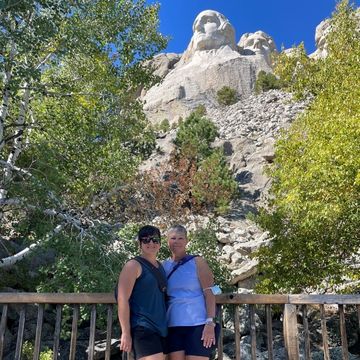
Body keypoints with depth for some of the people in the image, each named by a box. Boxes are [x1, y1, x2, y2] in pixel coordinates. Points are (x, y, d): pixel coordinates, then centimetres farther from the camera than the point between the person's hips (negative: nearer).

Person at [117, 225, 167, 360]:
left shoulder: (161, 267, 16)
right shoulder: (134, 265, -6)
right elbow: (122, 299, -12)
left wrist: (165, 326, 17)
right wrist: (126, 332, -16)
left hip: (160, 328, 8)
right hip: (142, 328, -8)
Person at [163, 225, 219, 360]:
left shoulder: (197, 262, 1)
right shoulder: (163, 266, 10)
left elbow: (209, 293, -5)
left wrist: (210, 323, -15)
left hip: (197, 325, -3)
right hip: (173, 326, 4)